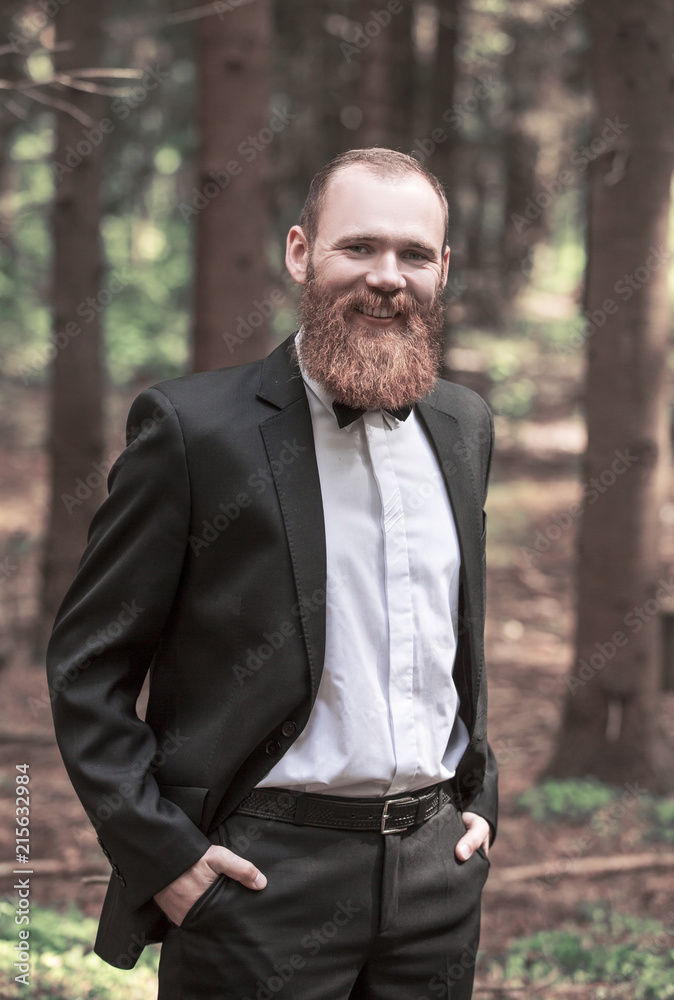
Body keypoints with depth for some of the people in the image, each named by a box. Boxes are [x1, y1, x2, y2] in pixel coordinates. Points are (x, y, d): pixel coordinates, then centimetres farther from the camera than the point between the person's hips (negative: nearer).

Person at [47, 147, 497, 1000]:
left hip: (437, 866, 5)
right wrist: (159, 851, -12)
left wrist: (478, 795, 12)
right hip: (264, 878, -5)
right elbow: (85, 666, -7)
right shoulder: (195, 426, -9)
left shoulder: (465, 426, 9)